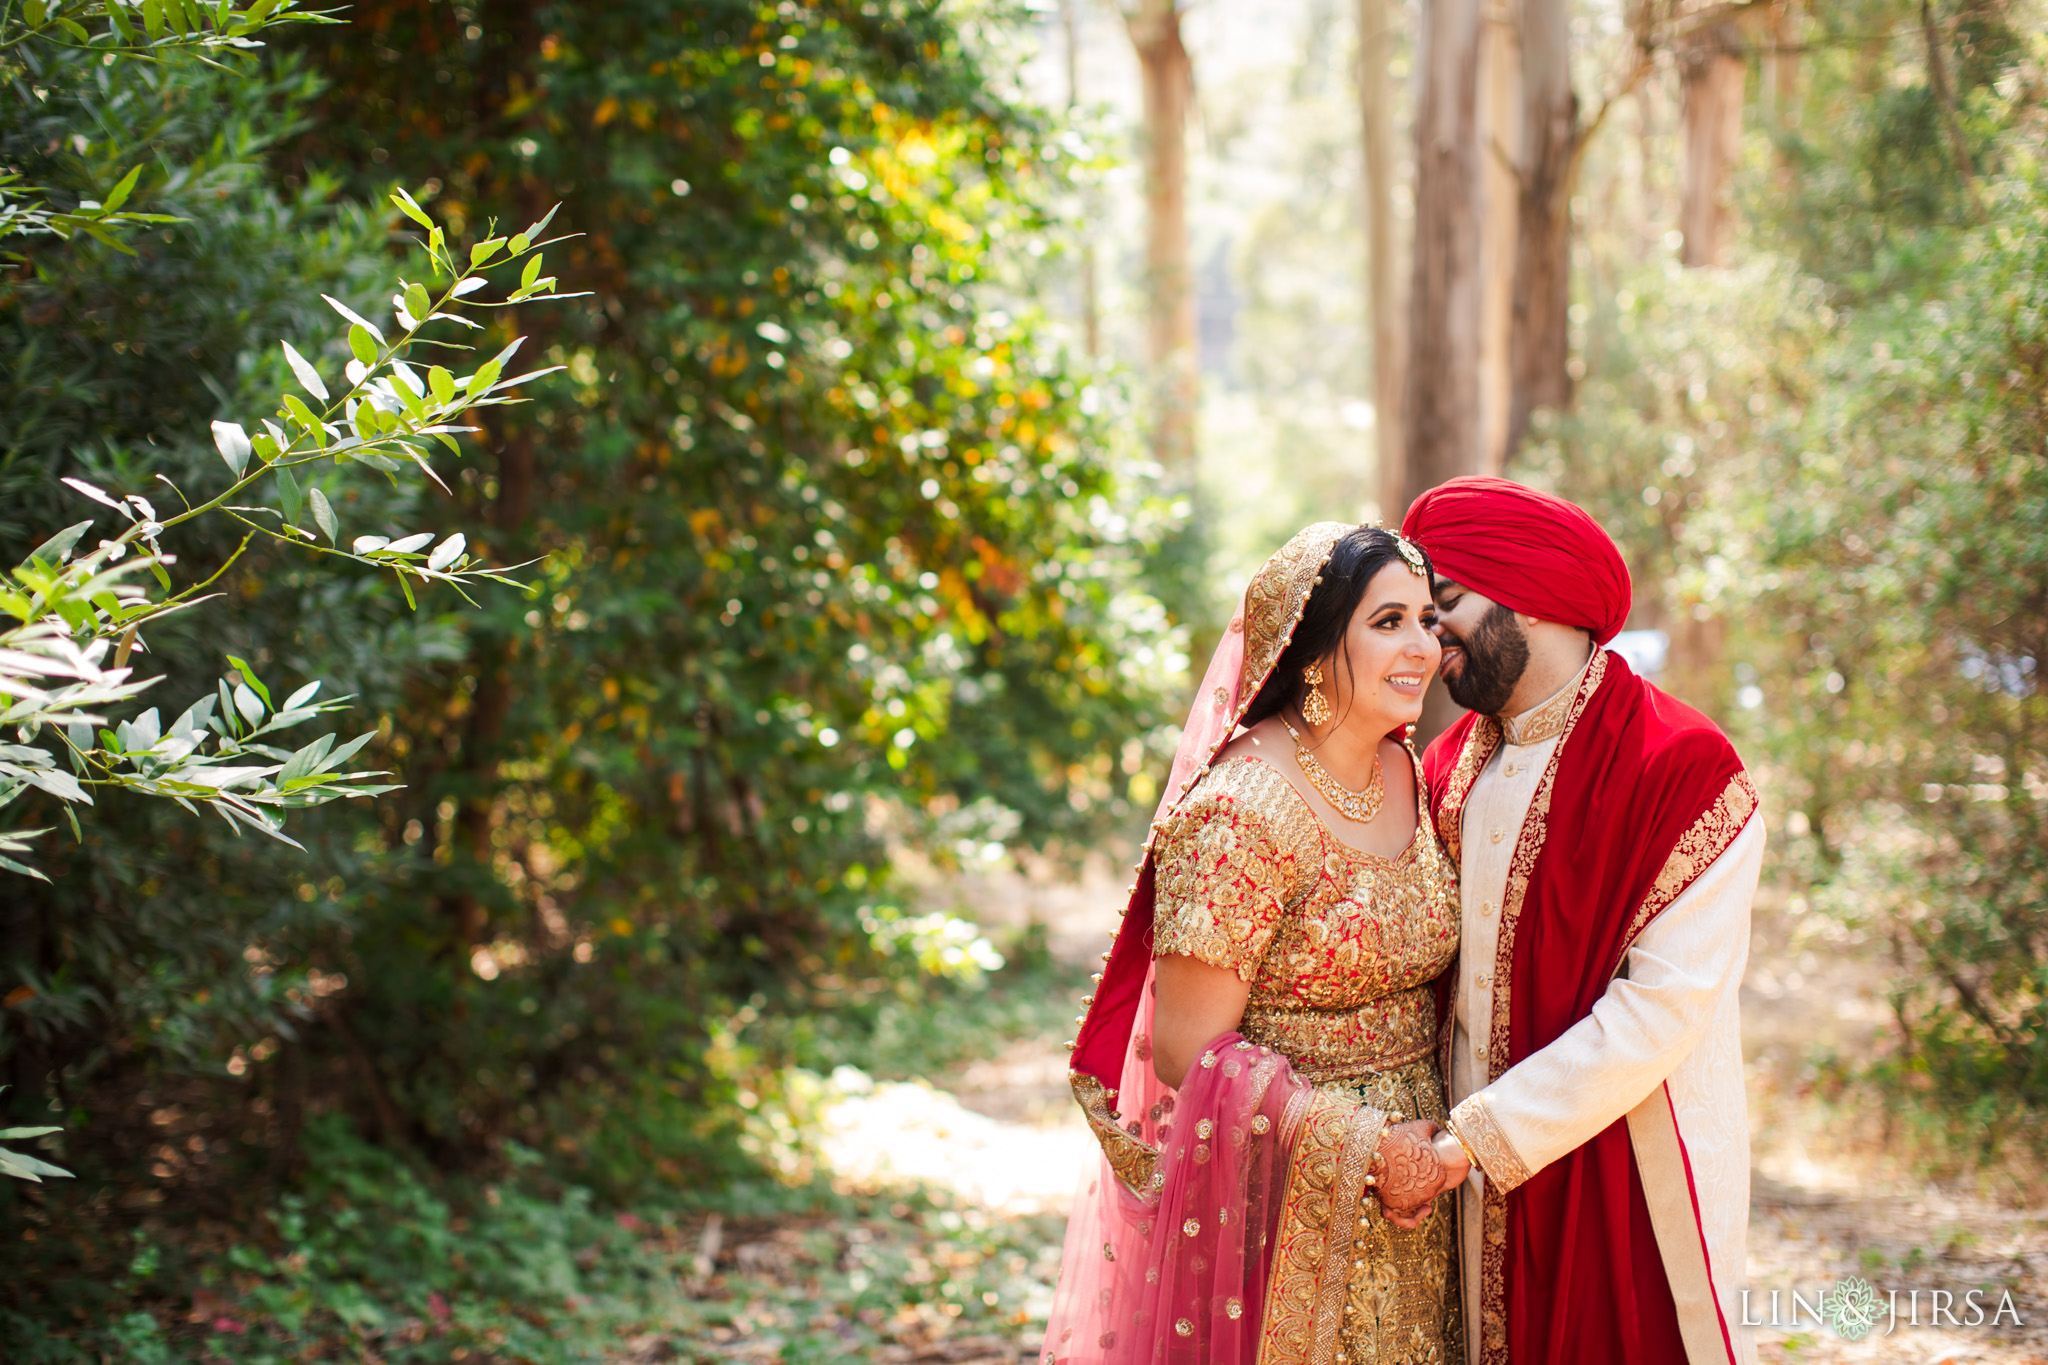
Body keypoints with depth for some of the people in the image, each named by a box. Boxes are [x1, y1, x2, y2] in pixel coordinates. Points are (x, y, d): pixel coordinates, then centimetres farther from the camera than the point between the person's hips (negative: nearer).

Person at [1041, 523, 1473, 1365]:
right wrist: (1363, 1151, -18)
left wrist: (1455, 1132, 3)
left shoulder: (1406, 774, 3)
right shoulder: (1239, 815, -20)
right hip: (1277, 1199, -7)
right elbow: (1190, 1052, -19)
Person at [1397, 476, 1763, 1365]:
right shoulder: (1450, 768, 8)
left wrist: (1467, 1139, -20)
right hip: (1480, 1192, 6)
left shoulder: (1680, 767, -14)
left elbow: (1665, 1005, -20)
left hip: (1635, 1189, -6)